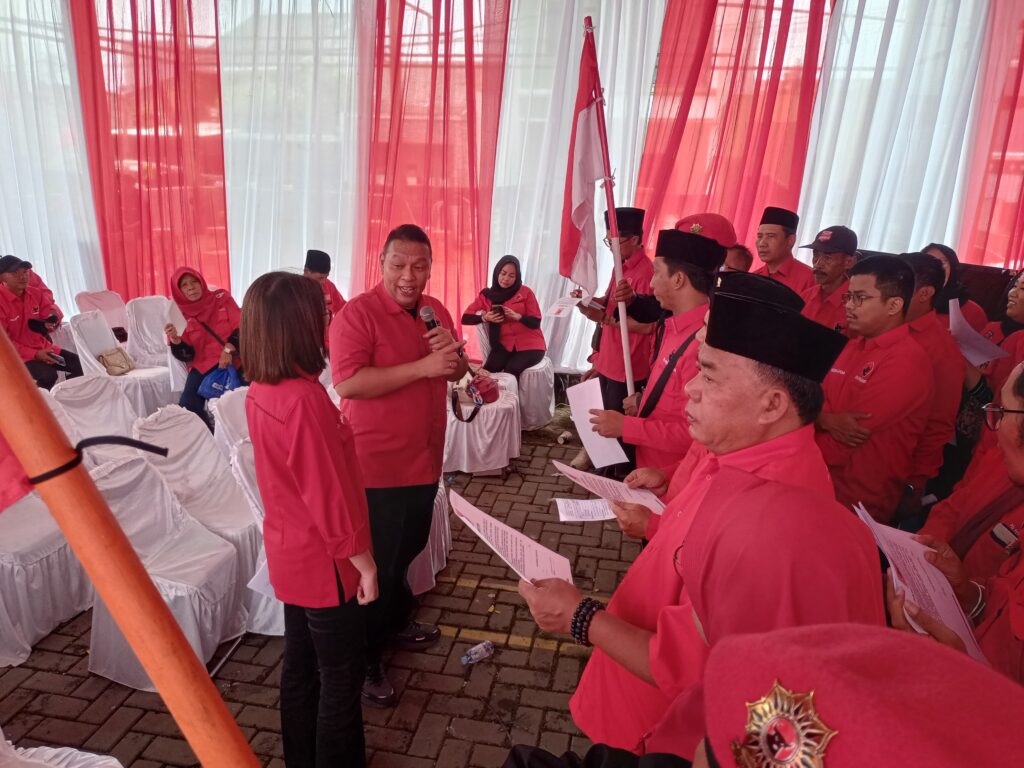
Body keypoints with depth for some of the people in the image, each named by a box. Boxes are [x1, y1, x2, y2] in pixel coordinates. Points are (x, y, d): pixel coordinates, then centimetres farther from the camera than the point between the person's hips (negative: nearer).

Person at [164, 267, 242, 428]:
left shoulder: (221, 298, 6)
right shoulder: (181, 314, 11)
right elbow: (187, 355, 6)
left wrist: (228, 349, -17)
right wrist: (175, 340, -15)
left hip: (232, 362, -2)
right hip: (202, 366, 2)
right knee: (187, 408, -19)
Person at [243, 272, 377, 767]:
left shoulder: (260, 392, -1)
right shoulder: (304, 398, -28)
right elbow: (329, 494, -24)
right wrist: (364, 563, -15)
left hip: (289, 551, 9)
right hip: (323, 560, -8)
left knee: (301, 664, 23)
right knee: (341, 675, 10)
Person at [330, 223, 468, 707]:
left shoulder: (435, 310, 6)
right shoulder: (357, 313, -16)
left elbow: (456, 374, 13)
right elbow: (347, 382, -28)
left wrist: (453, 352, -10)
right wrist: (422, 366, -29)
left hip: (423, 459, 7)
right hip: (376, 463, -7)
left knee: (408, 549, 24)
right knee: (376, 564, 6)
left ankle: (396, 622, 47)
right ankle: (365, 663, 25)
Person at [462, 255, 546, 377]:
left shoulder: (525, 292, 1)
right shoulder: (486, 295, 6)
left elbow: (536, 323, -2)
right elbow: (465, 318, 3)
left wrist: (517, 316, -21)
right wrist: (484, 318, -15)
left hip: (530, 344, -1)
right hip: (504, 345, 1)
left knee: (511, 370, -29)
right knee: (488, 370, -28)